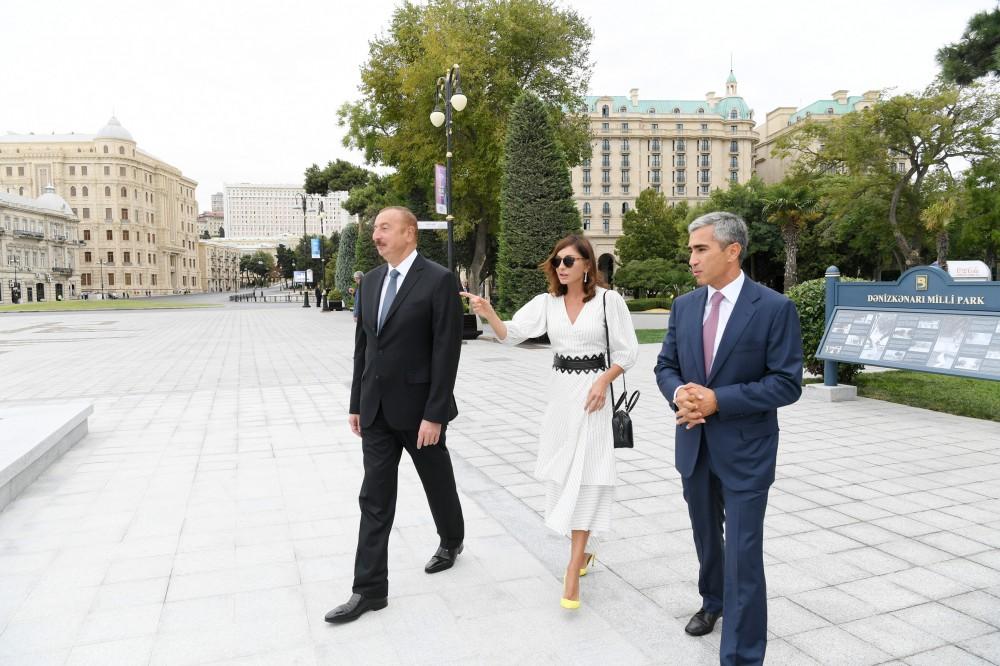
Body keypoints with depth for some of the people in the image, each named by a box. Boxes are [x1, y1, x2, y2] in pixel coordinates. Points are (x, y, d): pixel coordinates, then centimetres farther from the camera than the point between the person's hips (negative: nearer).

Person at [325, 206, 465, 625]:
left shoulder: (439, 280, -13)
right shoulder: (372, 280, 8)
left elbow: (447, 351, -16)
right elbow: (362, 345, 11)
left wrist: (434, 414, -18)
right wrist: (356, 404, 10)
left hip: (418, 408, -5)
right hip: (377, 410, 6)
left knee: (438, 483, 16)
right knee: (374, 500, 5)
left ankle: (451, 541, 44)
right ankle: (370, 590, 13)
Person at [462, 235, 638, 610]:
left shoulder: (608, 300, -6)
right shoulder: (547, 302, 4)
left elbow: (627, 350, -2)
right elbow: (511, 334, -7)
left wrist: (603, 381, -16)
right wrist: (488, 314, -26)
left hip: (591, 391, -4)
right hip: (558, 391, 5)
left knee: (584, 476, -5)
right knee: (561, 473, 10)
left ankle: (573, 571, 1)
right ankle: (580, 552, 31)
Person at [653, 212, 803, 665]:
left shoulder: (774, 308, -13)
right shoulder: (684, 306, 3)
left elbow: (787, 384, -15)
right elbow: (665, 367, 8)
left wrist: (719, 400, -22)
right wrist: (678, 394, -15)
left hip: (745, 450, -5)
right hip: (694, 445, 6)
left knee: (743, 554, -2)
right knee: (706, 537, 24)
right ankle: (712, 602, 50)